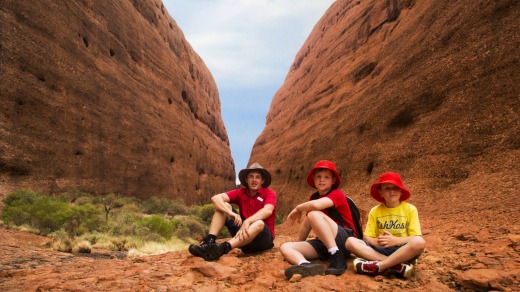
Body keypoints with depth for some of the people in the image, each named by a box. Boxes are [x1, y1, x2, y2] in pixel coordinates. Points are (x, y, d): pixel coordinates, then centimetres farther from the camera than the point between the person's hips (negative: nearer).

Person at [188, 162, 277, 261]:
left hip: (264, 236, -4)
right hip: (244, 232, 4)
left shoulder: (270, 193, -7)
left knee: (259, 223, -38)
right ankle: (209, 242, -30)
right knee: (223, 206, -8)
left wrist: (248, 221, -44)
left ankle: (223, 248, -53)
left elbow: (268, 211, -29)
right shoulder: (240, 193, 2)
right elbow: (216, 198, -13)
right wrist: (231, 213, -30)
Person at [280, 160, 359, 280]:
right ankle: (306, 266, -45)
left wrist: (297, 209, -12)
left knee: (314, 214, -30)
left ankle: (337, 259, -29)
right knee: (285, 247, -11)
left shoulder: (337, 194, -9)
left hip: (345, 242, -7)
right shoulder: (313, 197, 14)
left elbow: (316, 205, -29)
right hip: (324, 243, 7)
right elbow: (307, 224, 19)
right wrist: (298, 245, 17)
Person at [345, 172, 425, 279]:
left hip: (403, 251, -2)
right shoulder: (375, 211, 8)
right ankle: (397, 266, -31)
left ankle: (378, 266, -30)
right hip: (380, 250, 2)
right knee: (350, 242, -22)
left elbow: (417, 238, -5)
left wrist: (396, 240, -22)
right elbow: (367, 237, 4)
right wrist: (376, 241, -20)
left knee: (419, 243, -34)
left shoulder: (410, 209, 3)